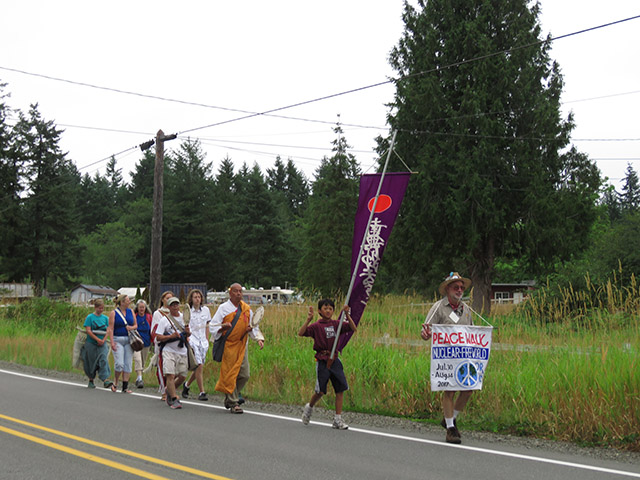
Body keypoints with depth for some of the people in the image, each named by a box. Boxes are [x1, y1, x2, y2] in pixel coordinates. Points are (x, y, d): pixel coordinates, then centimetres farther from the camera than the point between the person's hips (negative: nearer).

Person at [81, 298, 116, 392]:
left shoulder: (105, 318, 9)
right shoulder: (90, 317, -1)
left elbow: (108, 330, 4)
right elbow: (88, 330, -9)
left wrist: (103, 340, -11)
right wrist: (98, 339, -15)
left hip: (102, 344, 1)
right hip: (91, 343, -1)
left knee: (104, 360, -15)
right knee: (91, 363, 7)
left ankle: (106, 381, -26)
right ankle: (91, 380, 25)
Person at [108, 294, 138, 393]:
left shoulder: (131, 311, 11)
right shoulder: (113, 313, -3)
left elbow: (136, 325, 17)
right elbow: (111, 328, -7)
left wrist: (131, 327, -6)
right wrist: (112, 342, -15)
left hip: (129, 340, 4)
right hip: (118, 340, -4)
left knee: (128, 364, 1)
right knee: (119, 364, -13)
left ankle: (125, 387, 6)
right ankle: (116, 382, 11)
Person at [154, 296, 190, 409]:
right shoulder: (164, 320, -3)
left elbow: (188, 335, 23)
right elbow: (158, 337, -7)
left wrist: (187, 332, -1)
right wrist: (171, 336, -20)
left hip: (182, 351, 5)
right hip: (168, 351, -5)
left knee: (182, 376, 4)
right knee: (170, 375, -15)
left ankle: (169, 391, 29)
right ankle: (174, 400, -11)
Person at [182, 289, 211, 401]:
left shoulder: (206, 310, 8)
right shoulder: (187, 311, -2)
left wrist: (207, 340, 13)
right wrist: (186, 337, -16)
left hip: (203, 341, 4)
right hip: (192, 340, -4)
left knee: (198, 368, 5)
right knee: (199, 366, -14)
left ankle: (187, 385, 31)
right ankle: (202, 393, -9)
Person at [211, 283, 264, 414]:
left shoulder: (246, 309, 11)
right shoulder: (223, 308, -2)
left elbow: (254, 326, 15)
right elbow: (213, 327, -4)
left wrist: (259, 339, 0)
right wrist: (223, 328, -24)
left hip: (242, 345, 5)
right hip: (228, 346, -5)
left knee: (245, 375, 2)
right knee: (230, 375, -6)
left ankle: (229, 398, 22)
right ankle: (233, 403, 4)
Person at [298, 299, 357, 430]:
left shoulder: (336, 324, 5)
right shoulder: (316, 326, -6)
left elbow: (353, 329, -2)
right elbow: (300, 333, -17)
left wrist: (347, 315, -15)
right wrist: (308, 320, -28)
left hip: (335, 361, 4)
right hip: (322, 361, -4)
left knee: (340, 389, -1)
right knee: (320, 391, -3)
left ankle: (338, 419, 7)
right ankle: (309, 407, 29)